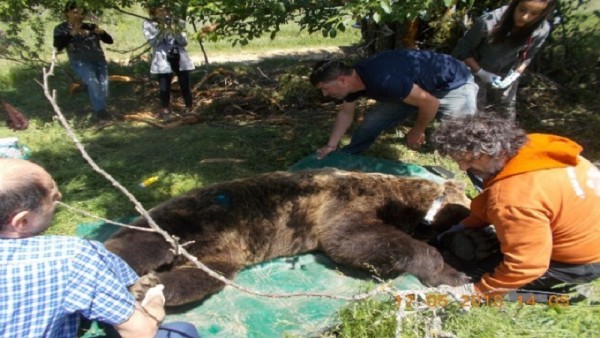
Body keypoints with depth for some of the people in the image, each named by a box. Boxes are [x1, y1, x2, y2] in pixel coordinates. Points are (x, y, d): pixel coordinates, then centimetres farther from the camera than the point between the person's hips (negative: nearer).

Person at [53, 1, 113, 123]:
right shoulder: (61, 29, 6)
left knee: (103, 88, -6)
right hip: (80, 62, -3)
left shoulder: (90, 26, 11)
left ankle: (96, 111, 18)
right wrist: (71, 33, -17)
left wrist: (102, 33, -11)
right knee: (93, 83, -28)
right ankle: (100, 111, -24)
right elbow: (58, 47, -10)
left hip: (99, 61, 3)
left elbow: (110, 41, 9)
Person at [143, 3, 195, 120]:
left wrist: (176, 32, -14)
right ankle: (165, 110, 13)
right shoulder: (149, 24, 3)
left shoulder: (176, 23, 9)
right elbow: (152, 42, -8)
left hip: (180, 58, 2)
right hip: (163, 60, -2)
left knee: (185, 85, 4)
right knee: (164, 87, -1)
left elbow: (184, 42, 2)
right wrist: (162, 31, -18)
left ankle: (189, 108, 15)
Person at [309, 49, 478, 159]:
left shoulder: (382, 80, -41)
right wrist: (331, 146, 8)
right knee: (371, 123, 6)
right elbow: (345, 113, 7)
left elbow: (430, 103, -32)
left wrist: (417, 132, -14)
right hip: (416, 86, 8)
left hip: (453, 84, -8)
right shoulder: (354, 78, -12)